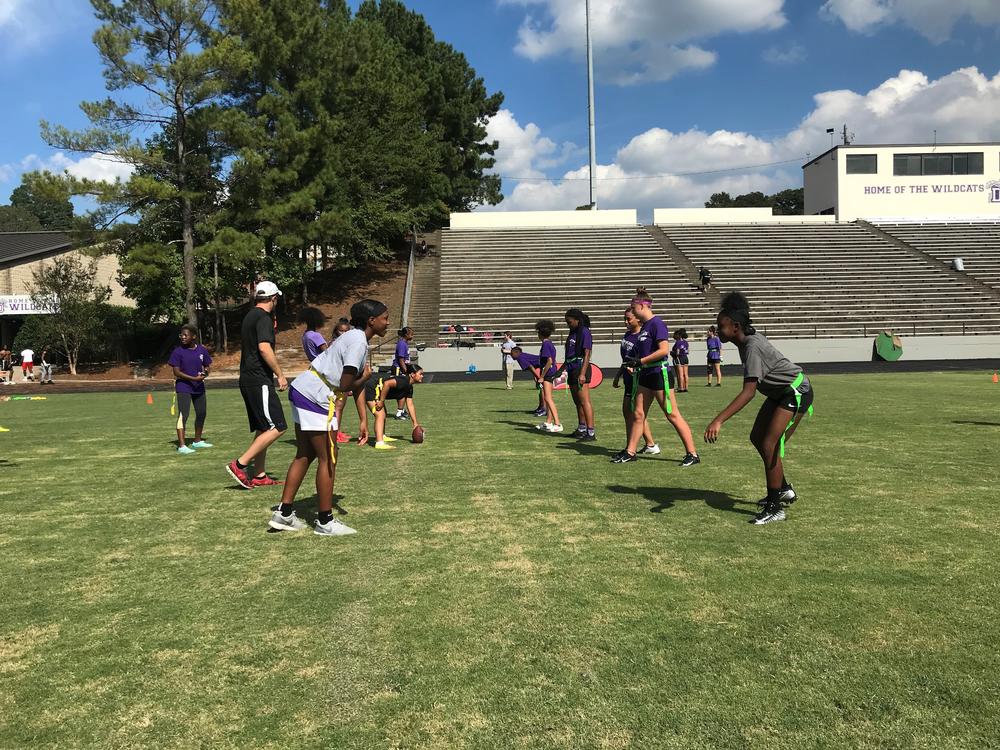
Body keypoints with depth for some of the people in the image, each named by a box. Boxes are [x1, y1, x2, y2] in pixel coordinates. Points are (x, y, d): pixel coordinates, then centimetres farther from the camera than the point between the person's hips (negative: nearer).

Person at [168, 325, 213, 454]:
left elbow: (208, 366, 10)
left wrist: (205, 373, -13)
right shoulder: (178, 352, -10)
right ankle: (181, 446, -18)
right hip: (183, 387, -5)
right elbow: (176, 372, -12)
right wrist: (194, 378, -21)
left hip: (199, 387, 5)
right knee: (183, 415, -15)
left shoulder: (202, 350, 1)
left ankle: (197, 441, 31)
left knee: (201, 414, 14)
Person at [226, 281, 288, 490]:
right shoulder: (263, 318, -12)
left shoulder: (250, 316, 18)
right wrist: (280, 375, -17)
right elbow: (264, 348, -24)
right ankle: (239, 464, -11)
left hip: (247, 379, 10)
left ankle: (259, 476, 16)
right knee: (277, 427, -10)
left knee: (263, 429, 14)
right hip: (259, 380, -10)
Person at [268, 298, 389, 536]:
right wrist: (365, 378, 2)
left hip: (301, 390, 10)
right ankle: (325, 522, 10)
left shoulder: (355, 337, 16)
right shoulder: (358, 342, -15)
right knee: (328, 459, 0)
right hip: (315, 398, -10)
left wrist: (364, 421, 10)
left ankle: (284, 513, 23)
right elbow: (346, 385, -19)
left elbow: (359, 384, 14)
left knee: (305, 455, 17)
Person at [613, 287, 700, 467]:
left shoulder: (657, 324, -14)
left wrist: (640, 361, -19)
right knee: (638, 414, 10)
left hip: (660, 374, -9)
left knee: (673, 415, -5)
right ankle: (630, 452, 17)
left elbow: (664, 350, -23)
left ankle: (692, 454, 2)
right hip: (646, 375, 9)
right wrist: (634, 364, 9)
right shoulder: (644, 326, 14)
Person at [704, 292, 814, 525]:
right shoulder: (748, 339, -3)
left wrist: (718, 421, -48)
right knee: (757, 438, 12)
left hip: (796, 393, -10)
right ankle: (784, 490, 28)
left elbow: (749, 392, -41)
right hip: (779, 392, 10)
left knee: (769, 446, -15)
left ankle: (775, 508, -5)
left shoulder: (752, 348, -31)